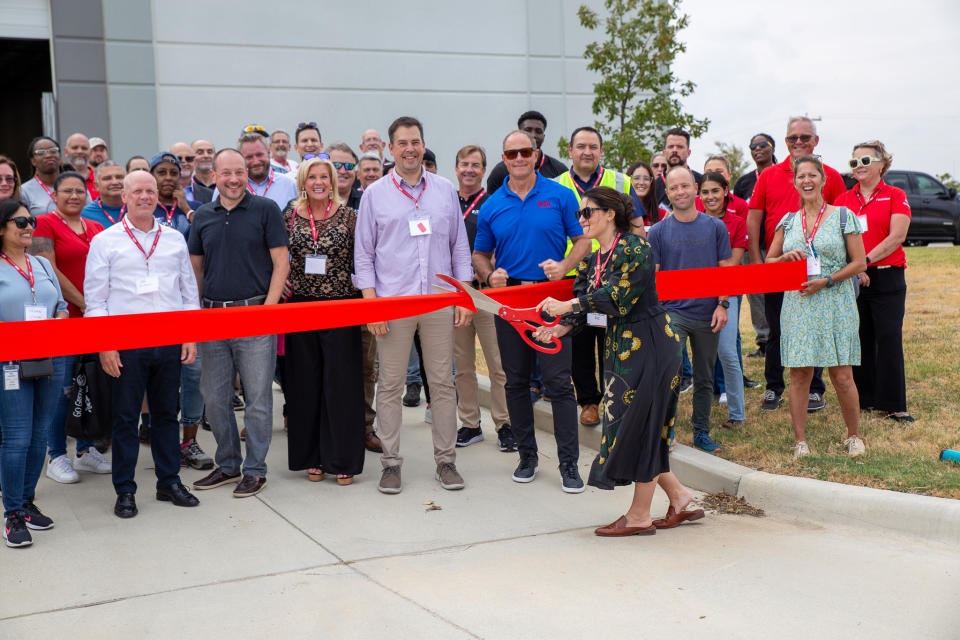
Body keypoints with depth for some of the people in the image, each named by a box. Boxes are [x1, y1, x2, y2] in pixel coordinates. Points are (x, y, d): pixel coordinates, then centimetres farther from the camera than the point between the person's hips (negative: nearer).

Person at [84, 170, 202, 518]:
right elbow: (95, 298, 0)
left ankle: (170, 482, 21)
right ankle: (125, 491, 12)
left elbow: (189, 290, 14)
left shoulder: (175, 240, 11)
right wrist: (104, 345, -7)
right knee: (125, 417, 2)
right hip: (125, 343, -2)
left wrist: (191, 336, 6)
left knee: (167, 413, 10)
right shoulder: (105, 242, 2)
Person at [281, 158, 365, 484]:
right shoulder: (290, 216, 6)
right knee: (306, 381, 6)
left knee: (341, 382, -1)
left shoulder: (348, 216, 0)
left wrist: (363, 294, -5)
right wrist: (281, 285, 1)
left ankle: (342, 460, 8)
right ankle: (312, 456, 17)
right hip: (300, 304, 2)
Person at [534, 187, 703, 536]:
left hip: (649, 346, -9)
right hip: (620, 347, 9)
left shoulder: (634, 249, -14)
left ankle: (639, 515, 9)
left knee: (640, 426, -2)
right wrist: (561, 327, -13)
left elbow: (617, 295, -25)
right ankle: (678, 495, 25)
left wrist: (567, 306, -30)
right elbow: (582, 300, 6)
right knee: (627, 425, 11)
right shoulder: (592, 261, 12)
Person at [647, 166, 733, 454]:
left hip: (707, 314, 2)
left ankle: (701, 433, 24)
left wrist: (722, 304, -4)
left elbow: (726, 269, 7)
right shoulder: (658, 231, 1)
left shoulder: (716, 227, 4)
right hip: (672, 311, -2)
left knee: (704, 378, 11)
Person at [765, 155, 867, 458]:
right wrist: (786, 258, -5)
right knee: (799, 375, 1)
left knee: (842, 376, -3)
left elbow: (859, 263, -1)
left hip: (835, 305, -3)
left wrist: (826, 281, -12)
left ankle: (854, 436, 16)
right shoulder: (788, 221, 12)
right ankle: (800, 441, 9)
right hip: (797, 305, 3)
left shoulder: (844, 216, 2)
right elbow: (768, 261, 17)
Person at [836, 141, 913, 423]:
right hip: (851, 280, 3)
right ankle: (864, 399, 16)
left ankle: (894, 404, 3)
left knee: (889, 339, -4)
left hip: (887, 277, -3)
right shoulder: (843, 200, 11)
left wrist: (865, 261, -15)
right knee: (859, 339, 6)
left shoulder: (895, 196, 2)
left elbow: (896, 237, -9)